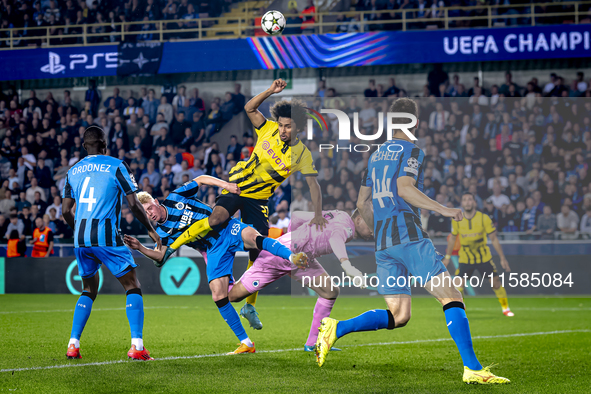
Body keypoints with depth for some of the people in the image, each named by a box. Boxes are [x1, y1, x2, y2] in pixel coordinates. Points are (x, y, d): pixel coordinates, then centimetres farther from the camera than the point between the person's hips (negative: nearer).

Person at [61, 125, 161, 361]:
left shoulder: (73, 171, 13)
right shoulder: (116, 166, -1)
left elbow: (66, 211, 11)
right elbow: (133, 204, -6)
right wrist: (150, 230, 5)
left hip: (81, 238, 5)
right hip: (107, 236, -5)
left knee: (89, 290, 20)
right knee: (133, 287, 2)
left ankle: (73, 344, 10)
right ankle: (137, 345, -11)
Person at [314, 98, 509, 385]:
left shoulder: (376, 155, 22)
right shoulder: (411, 150, 0)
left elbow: (362, 203, 24)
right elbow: (405, 189, -17)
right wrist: (443, 210, -17)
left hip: (383, 243, 8)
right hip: (408, 235, -8)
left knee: (397, 316, 7)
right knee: (451, 298, -9)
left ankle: (336, 328, -8)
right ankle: (472, 369, -19)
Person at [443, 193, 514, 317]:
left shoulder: (484, 218, -13)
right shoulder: (457, 220, -9)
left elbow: (494, 238, -8)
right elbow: (452, 238, 8)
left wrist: (502, 258, -9)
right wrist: (447, 257, 10)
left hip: (484, 258, 0)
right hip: (465, 259, 1)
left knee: (495, 282, -2)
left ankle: (505, 308, 18)